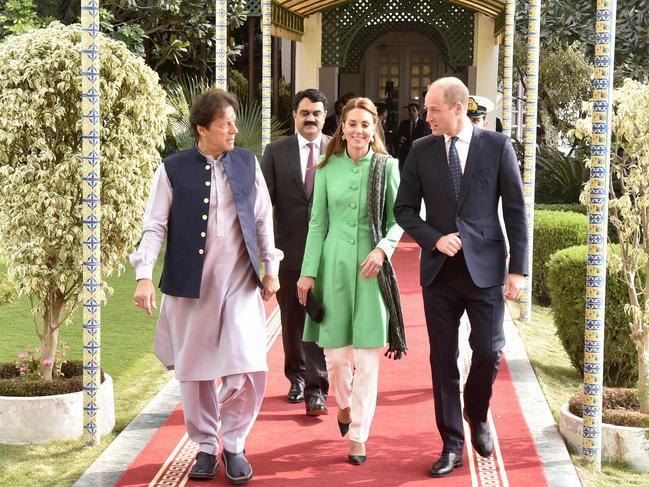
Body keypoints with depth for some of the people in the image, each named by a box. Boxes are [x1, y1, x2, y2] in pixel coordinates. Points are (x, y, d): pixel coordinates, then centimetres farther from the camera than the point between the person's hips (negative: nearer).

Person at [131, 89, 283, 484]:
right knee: (195, 370, 8)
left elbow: (263, 219, 10)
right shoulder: (173, 169, -2)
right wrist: (144, 276, -12)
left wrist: (271, 268, 8)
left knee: (250, 369, -8)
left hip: (241, 282, 1)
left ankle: (234, 444, 13)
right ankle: (206, 446, 26)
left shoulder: (248, 163, 6)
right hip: (190, 284, -1)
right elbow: (155, 226, -3)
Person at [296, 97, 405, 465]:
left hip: (371, 268, -1)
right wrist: (309, 271, 2)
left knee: (367, 357, 0)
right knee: (335, 353, 4)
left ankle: (359, 436, 12)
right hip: (334, 265, 1)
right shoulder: (328, 168, 4)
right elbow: (317, 224, 6)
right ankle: (345, 404, 37)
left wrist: (383, 248, -14)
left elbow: (398, 219, 4)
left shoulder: (387, 167, 0)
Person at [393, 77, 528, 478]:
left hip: (485, 269, -2)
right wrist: (434, 239, -10)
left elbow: (516, 211, -1)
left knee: (489, 352, -1)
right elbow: (404, 209, 8)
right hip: (439, 271, 2)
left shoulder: (497, 146, -2)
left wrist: (519, 268, -5)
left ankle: (477, 416, 29)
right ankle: (452, 445, 16)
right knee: (443, 360, 5)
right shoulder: (421, 151, 3)